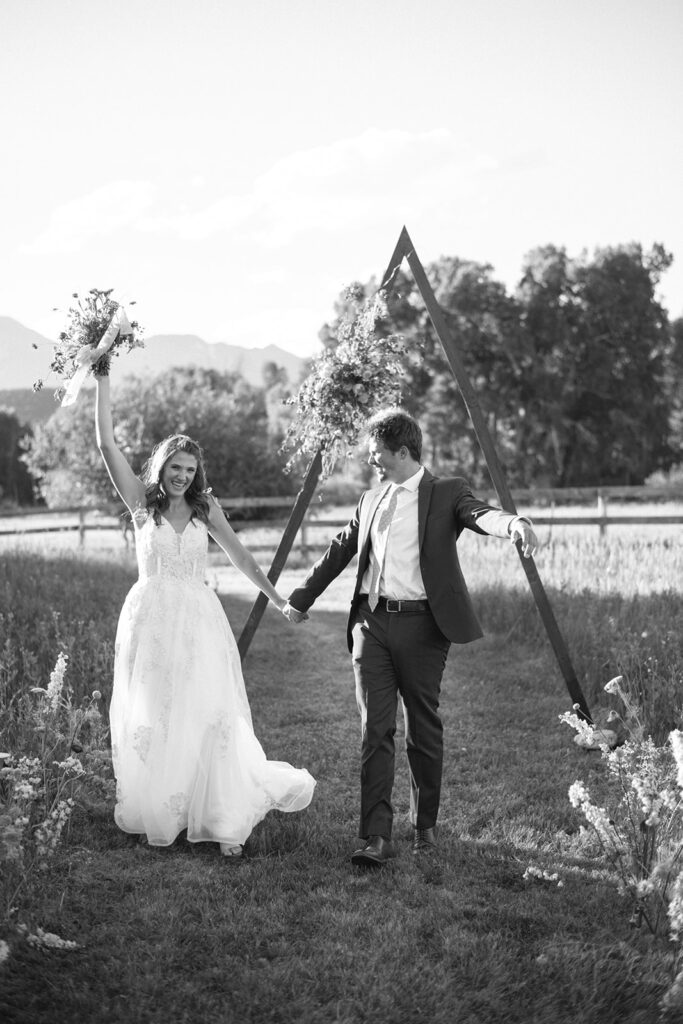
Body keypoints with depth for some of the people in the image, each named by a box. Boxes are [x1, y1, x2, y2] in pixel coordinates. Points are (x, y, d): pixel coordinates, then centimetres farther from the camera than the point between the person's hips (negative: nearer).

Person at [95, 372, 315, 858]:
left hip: (199, 622, 1)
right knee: (150, 721, 5)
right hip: (151, 620, 0)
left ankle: (226, 820, 1)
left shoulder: (206, 508, 7)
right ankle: (157, 816, 19)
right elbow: (106, 442, -5)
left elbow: (240, 556, 17)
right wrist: (103, 378, -9)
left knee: (210, 718, -5)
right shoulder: (141, 501, 3)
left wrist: (275, 595, 21)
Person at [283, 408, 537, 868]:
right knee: (375, 730, -1)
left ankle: (426, 826, 24)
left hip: (420, 625, -4)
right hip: (371, 623, 4)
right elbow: (340, 550, 26)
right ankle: (377, 836, 0)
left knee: (424, 730, 7)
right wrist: (301, 599, 33)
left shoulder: (446, 493, 1)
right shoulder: (371, 500, 17)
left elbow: (479, 513, -19)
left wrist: (512, 522, -42)